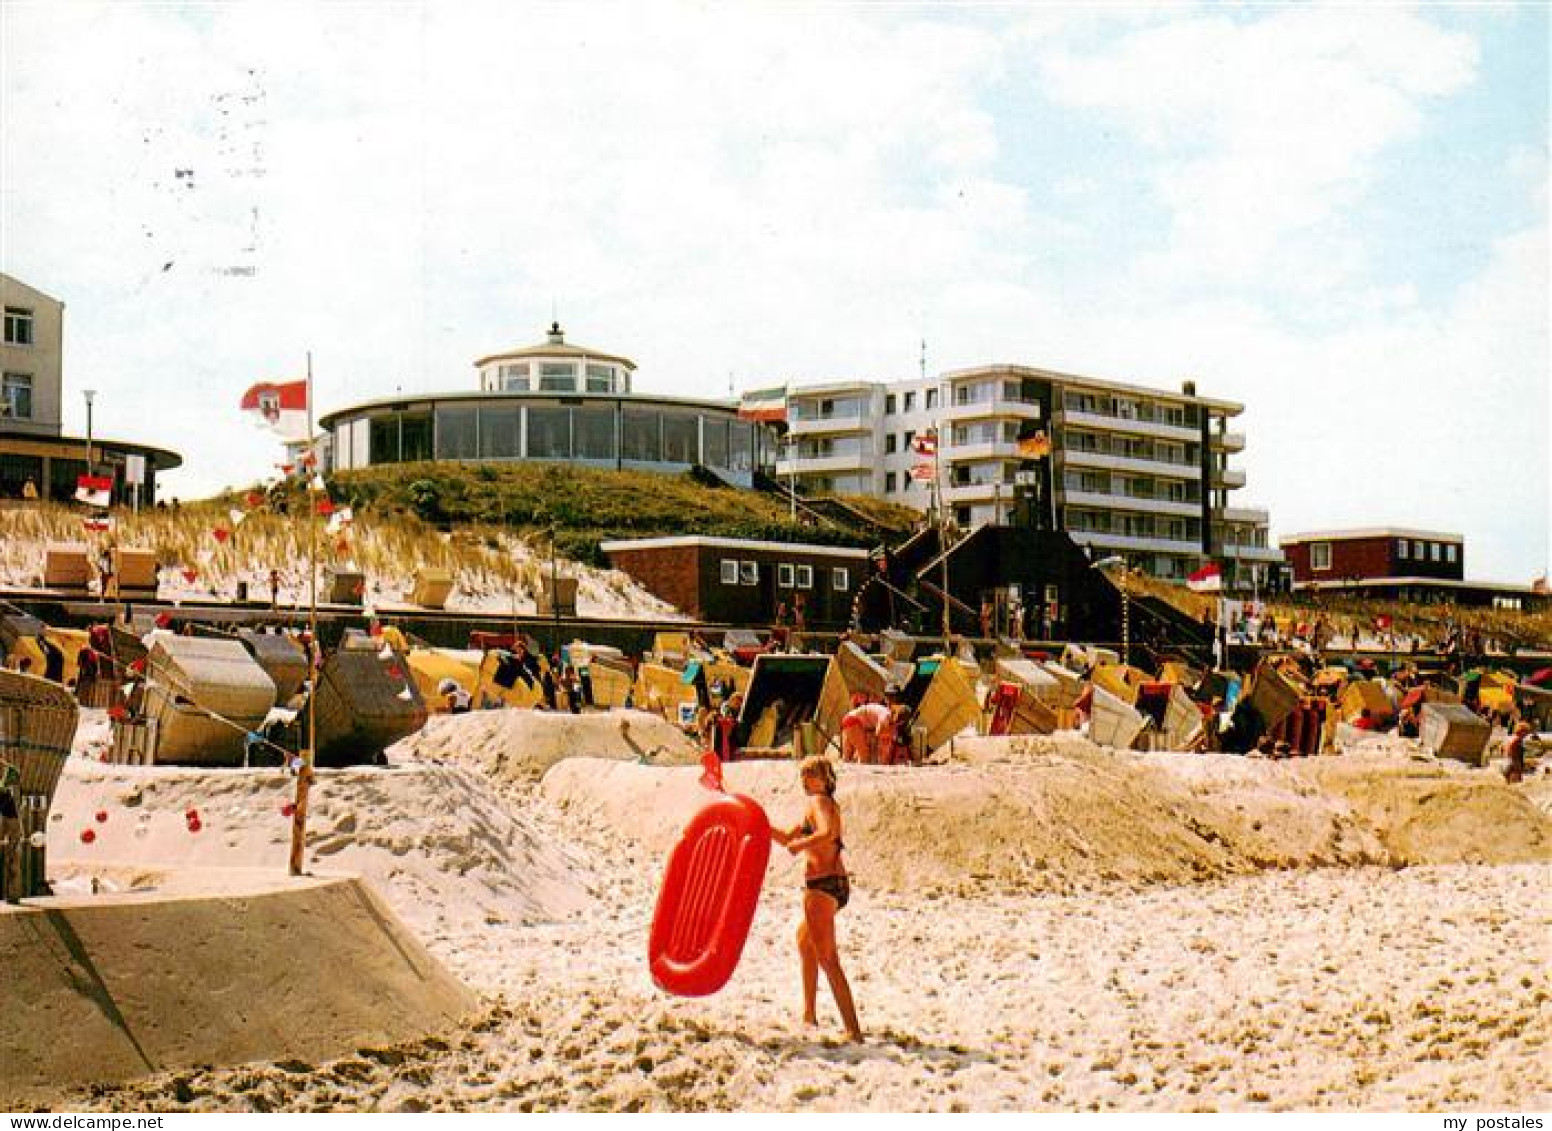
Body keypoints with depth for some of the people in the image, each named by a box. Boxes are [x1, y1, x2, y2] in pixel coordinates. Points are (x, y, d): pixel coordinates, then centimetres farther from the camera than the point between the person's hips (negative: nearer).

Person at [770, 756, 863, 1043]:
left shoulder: (819, 801, -8)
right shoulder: (828, 804, 21)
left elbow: (828, 833, -31)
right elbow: (786, 838, 28)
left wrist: (802, 843, -19)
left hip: (821, 885, -11)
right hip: (838, 883, 11)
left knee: (827, 959, -12)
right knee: (804, 939, 30)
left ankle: (853, 1030, -21)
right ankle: (809, 1015, 37)